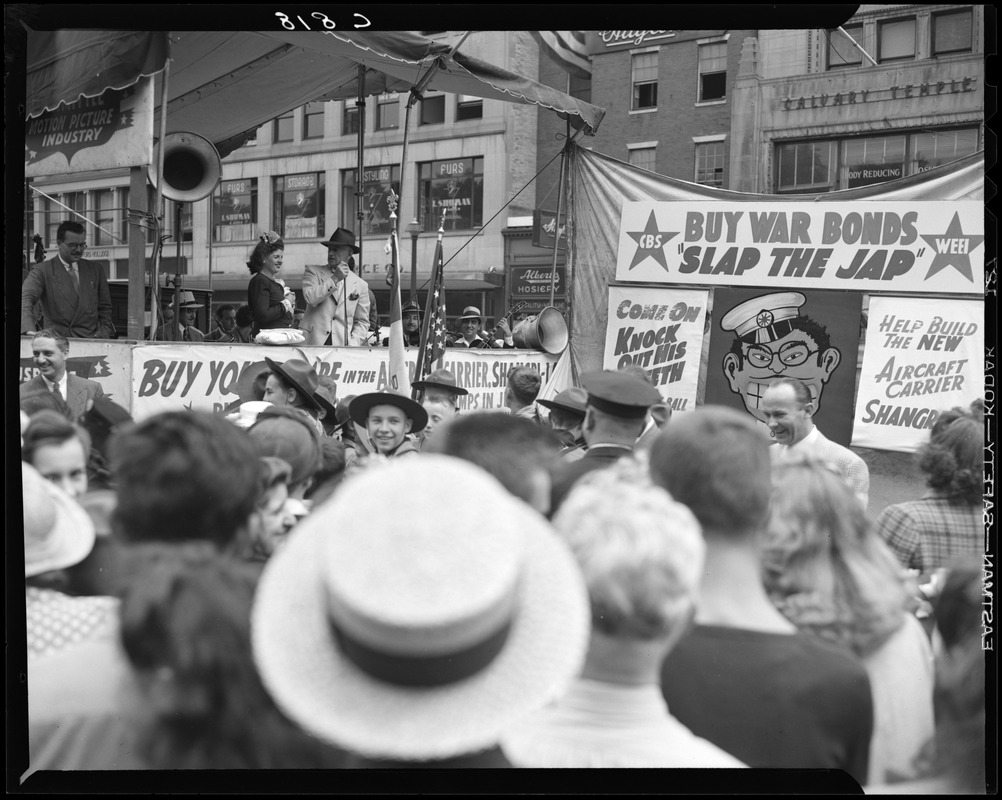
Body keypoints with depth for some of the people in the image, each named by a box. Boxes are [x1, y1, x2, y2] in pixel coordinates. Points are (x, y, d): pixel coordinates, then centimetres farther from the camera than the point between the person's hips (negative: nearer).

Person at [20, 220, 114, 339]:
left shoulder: (95, 270, 16)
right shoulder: (42, 270, 4)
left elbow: (105, 308, 19)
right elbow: (25, 299, -9)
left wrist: (104, 335, 4)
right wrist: (29, 330, -27)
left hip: (91, 340, 2)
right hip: (56, 341, -2)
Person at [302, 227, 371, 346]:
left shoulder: (360, 285, 11)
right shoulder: (313, 271, 10)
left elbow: (362, 322, 13)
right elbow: (310, 298, -8)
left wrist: (352, 344, -3)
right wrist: (335, 279, -9)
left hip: (341, 345, 1)